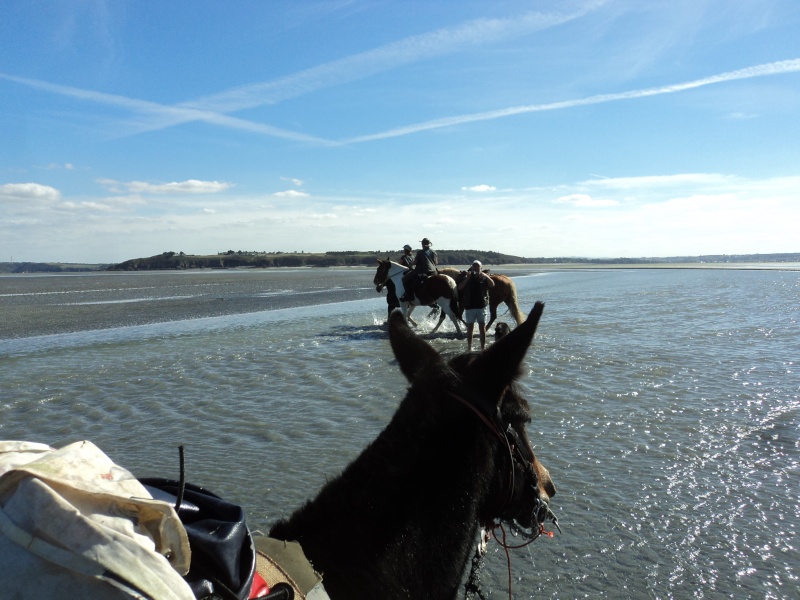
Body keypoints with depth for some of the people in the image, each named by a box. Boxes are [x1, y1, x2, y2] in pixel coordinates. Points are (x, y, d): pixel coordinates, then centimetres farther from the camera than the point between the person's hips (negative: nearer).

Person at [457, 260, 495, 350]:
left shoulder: (484, 278, 7)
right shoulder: (467, 278, 7)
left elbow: (492, 285, -10)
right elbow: (459, 288, -8)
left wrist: (485, 276, -19)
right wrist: (467, 278, -15)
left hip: (481, 306, 0)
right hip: (469, 307, 0)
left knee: (482, 327, -2)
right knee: (470, 328, 6)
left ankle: (483, 347, 2)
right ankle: (469, 347, 14)